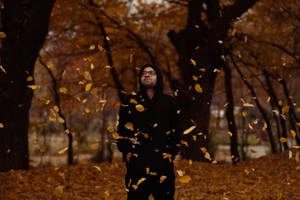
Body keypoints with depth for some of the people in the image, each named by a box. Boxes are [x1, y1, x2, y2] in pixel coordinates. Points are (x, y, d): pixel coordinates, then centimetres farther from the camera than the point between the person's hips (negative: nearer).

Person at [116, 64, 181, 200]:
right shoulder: (130, 101, 10)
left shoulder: (169, 102, 12)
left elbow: (176, 131, 14)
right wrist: (126, 152, -1)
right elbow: (122, 129, 8)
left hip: (163, 162, 1)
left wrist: (172, 152, 5)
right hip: (137, 162, -1)